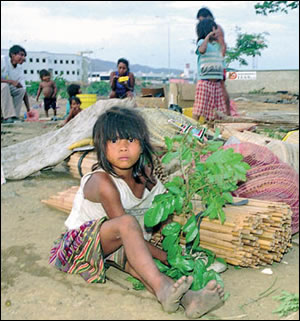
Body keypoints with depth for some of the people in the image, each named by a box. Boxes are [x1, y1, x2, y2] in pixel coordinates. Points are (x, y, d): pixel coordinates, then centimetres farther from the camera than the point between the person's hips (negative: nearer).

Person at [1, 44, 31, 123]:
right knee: (4, 86, -33)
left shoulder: (20, 70, -2)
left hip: (6, 90, 6)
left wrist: (28, 110, -12)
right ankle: (8, 116, -32)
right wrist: (11, 81, -32)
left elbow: (24, 91, -4)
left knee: (21, 90, -16)